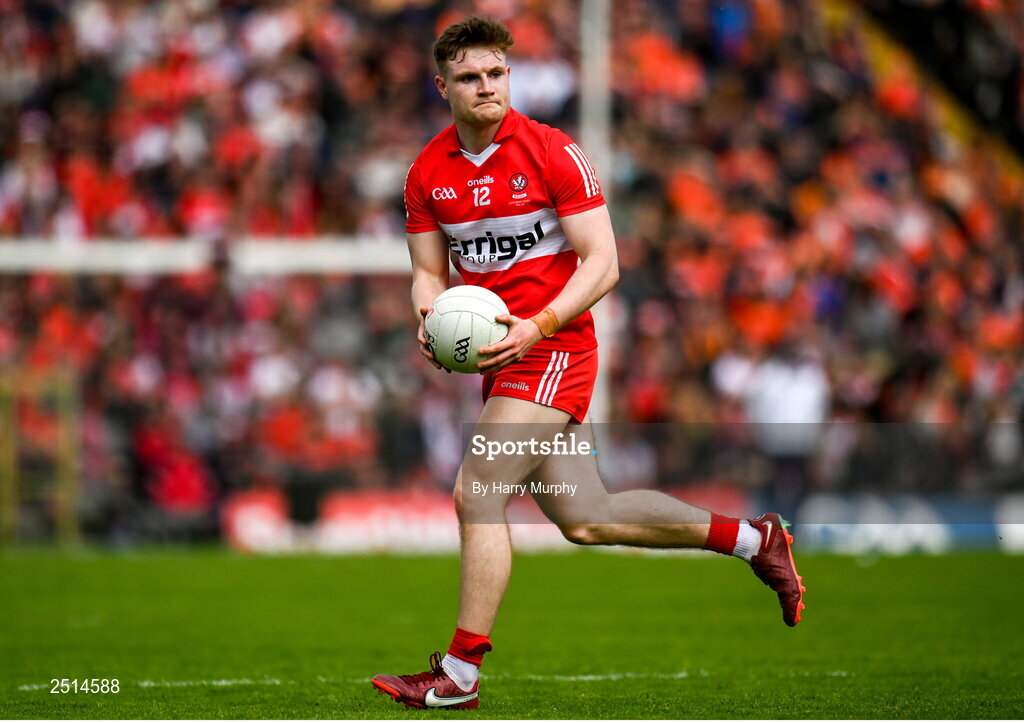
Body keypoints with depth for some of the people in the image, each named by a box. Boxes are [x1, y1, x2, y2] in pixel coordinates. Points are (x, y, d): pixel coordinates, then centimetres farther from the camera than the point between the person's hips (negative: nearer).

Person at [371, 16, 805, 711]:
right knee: (586, 519, 9)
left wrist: (537, 328, -23)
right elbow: (431, 271, 14)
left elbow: (602, 263, -11)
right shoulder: (428, 173, 7)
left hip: (552, 349, -7)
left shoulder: (553, 152, -10)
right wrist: (431, 320, -9)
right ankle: (753, 538, 26)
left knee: (478, 497, -15)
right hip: (504, 359, 7)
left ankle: (460, 674, -7)